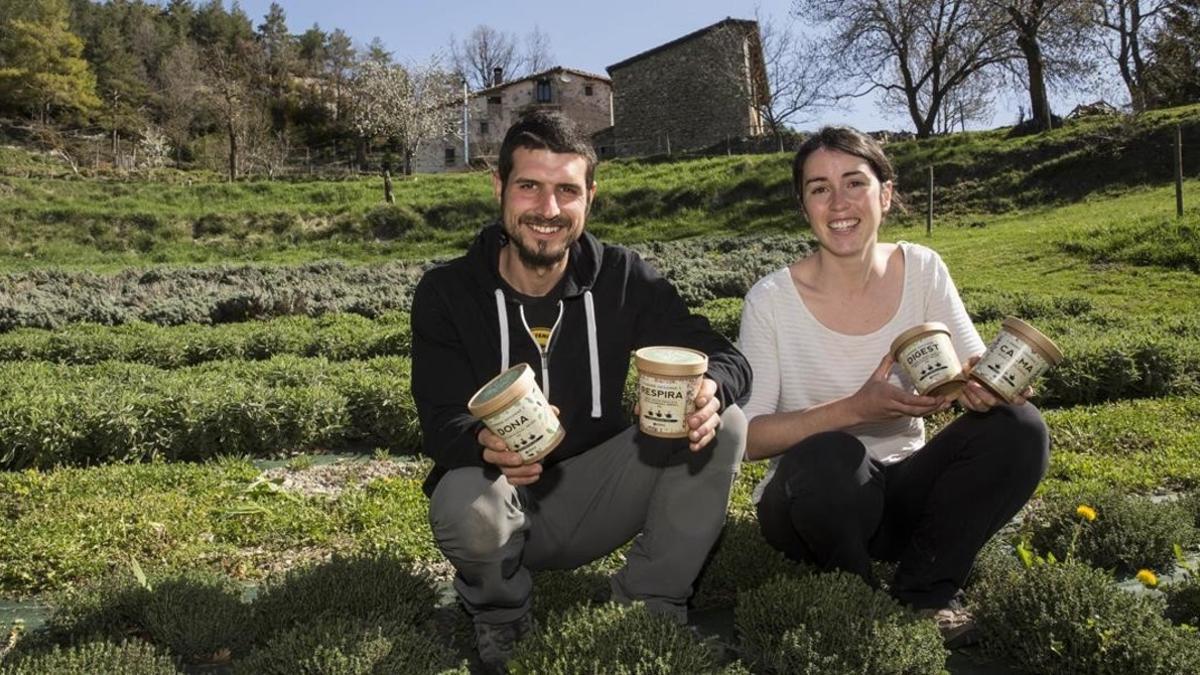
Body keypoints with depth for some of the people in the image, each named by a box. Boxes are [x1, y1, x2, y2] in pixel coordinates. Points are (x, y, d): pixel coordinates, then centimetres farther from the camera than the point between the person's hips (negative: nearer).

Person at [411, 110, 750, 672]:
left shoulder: (623, 278, -5)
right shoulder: (446, 293, -9)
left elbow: (726, 358, -8)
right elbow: (442, 424, -17)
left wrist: (711, 390, -33)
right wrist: (485, 444, -42)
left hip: (598, 496, 2)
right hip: (504, 497, -1)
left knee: (723, 424, -18)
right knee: (467, 505, -37)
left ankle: (650, 606, 0)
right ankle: (500, 621, 1)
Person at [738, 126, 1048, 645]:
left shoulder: (922, 271, -4)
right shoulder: (772, 299, -14)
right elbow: (748, 437, -17)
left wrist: (988, 384, -30)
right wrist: (856, 409, -31)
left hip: (901, 494, 4)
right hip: (809, 500, -3)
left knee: (1017, 428, -19)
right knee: (831, 457, -37)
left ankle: (925, 591, -1)